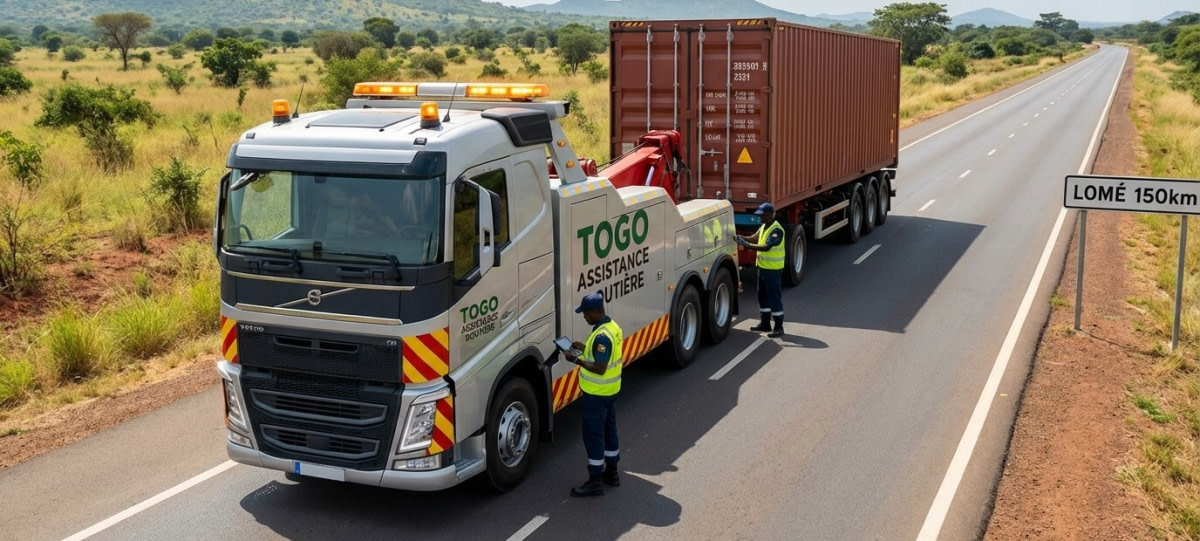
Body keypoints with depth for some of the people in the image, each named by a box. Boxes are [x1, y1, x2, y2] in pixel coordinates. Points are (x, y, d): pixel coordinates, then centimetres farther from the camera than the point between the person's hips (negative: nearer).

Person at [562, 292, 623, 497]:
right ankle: (611, 473, 31)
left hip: (596, 394, -10)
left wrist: (576, 360, -22)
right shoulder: (613, 327, 4)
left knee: (593, 435, -1)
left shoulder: (601, 336, -27)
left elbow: (600, 368, -28)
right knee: (609, 430, 19)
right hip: (611, 390, 10)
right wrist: (585, 348, 9)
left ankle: (595, 482, 6)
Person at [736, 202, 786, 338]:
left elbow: (766, 247, -27)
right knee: (763, 296, 16)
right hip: (763, 267, 10)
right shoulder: (763, 226, 11)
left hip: (773, 269, -9)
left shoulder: (776, 230, -19)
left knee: (775, 297, -4)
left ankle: (779, 327, 1)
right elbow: (755, 238, 9)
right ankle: (765, 324, 27)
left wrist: (749, 246, -30)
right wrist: (742, 238, -8)